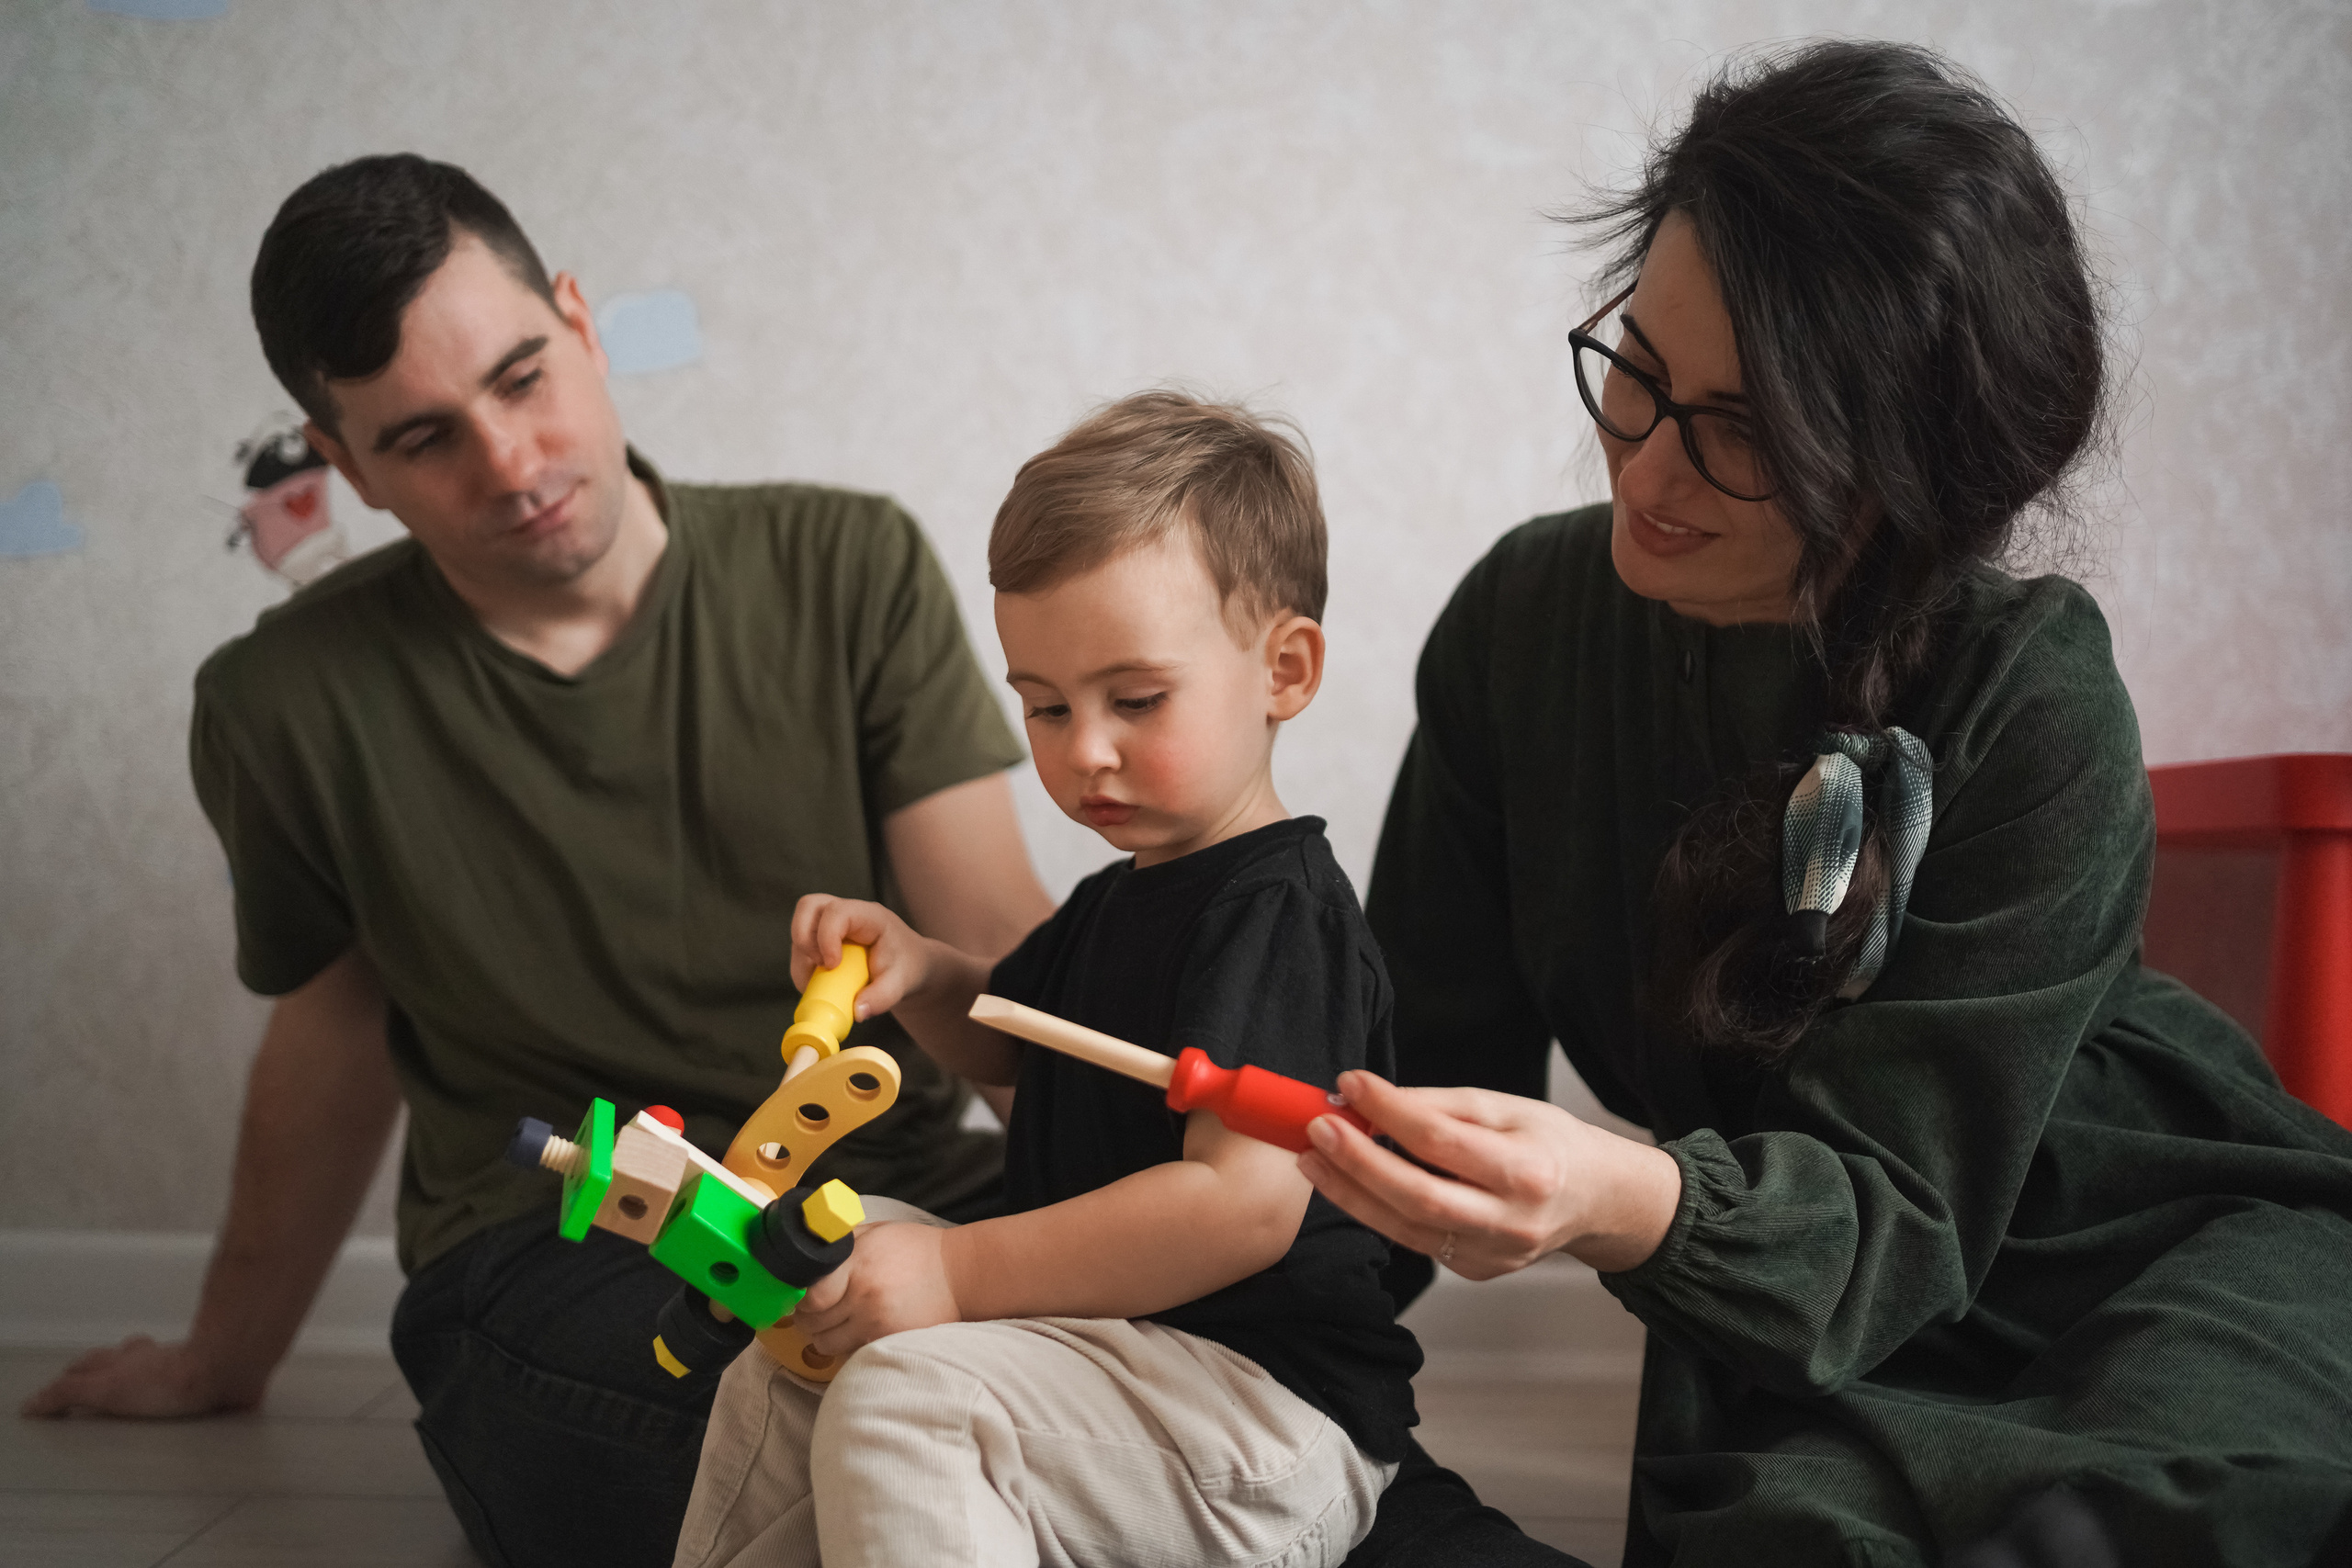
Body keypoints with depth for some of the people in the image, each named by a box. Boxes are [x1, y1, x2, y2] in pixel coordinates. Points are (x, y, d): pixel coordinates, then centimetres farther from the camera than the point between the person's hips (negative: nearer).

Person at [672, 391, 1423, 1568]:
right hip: (1107, 1354, 10)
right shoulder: (1120, 899, 14)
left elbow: (1247, 1203, -30)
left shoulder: (1277, 913, -18)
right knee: (780, 1377, 7)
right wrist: (920, 975, 9)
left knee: (902, 1407, -27)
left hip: (1271, 1412, -10)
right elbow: (1013, 1041, 33)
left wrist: (959, 1270, -28)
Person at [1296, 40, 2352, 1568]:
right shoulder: (1526, 615, -7)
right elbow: (1442, 1040, -4)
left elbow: (1904, 1197, -25)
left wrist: (1634, 1204, -44)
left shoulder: (2037, 710, -21)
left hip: (2177, 1242, -2)